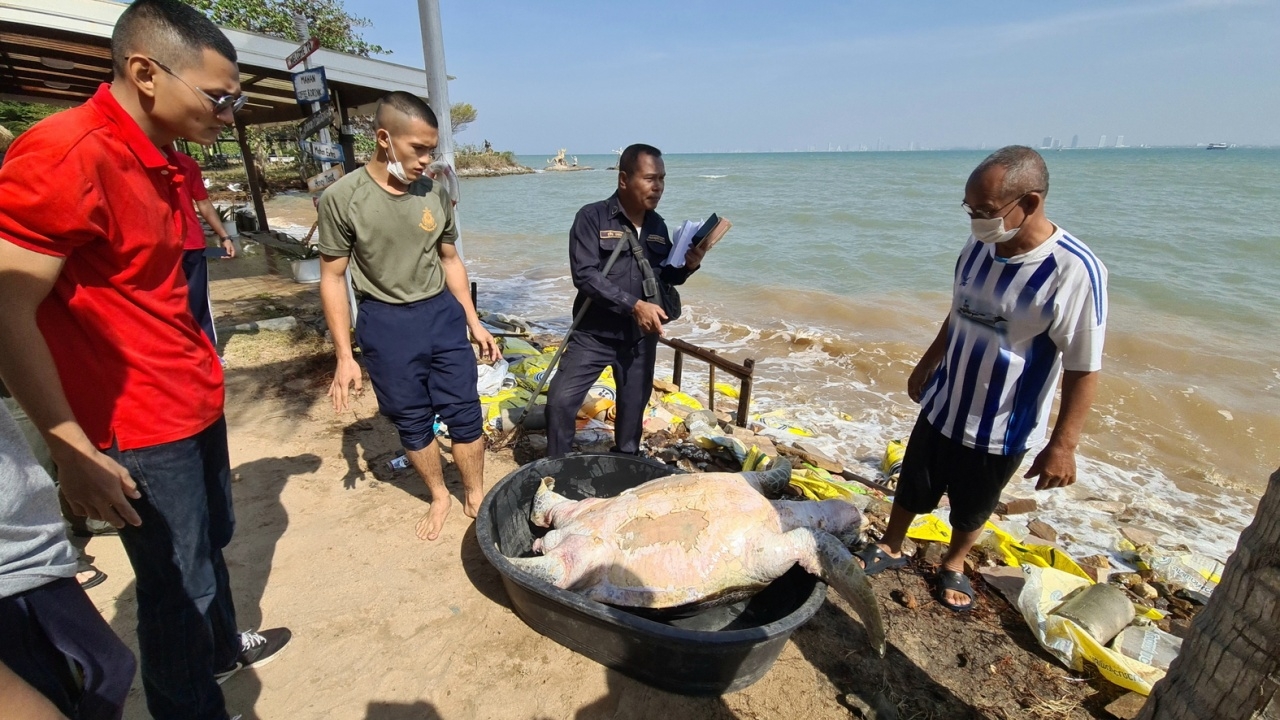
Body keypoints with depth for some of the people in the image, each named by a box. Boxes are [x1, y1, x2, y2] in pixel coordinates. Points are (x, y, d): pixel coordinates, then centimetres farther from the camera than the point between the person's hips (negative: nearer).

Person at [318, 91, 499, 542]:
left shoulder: (436, 193, 0)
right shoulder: (342, 198, -10)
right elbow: (333, 279, -6)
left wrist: (474, 322, 9)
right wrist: (344, 357, -8)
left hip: (442, 314, 3)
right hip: (385, 324, -2)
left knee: (464, 411, 5)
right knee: (412, 422, 10)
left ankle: (475, 496, 25)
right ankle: (439, 497, 32)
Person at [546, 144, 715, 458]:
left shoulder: (657, 225, 4)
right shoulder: (592, 217, -12)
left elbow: (665, 277, 13)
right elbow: (584, 274, -21)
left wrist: (687, 265, -10)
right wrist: (634, 305, -28)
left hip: (641, 337, 4)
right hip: (594, 334, -4)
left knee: (634, 406, 16)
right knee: (561, 400, -6)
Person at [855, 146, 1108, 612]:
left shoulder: (1074, 270, -23)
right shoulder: (978, 247, -6)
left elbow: (1084, 368, -18)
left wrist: (1062, 445, -17)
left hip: (1003, 426, -4)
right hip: (942, 404, 5)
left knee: (972, 507, 19)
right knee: (912, 486, 20)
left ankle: (953, 565, 46)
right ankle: (890, 548, 42)